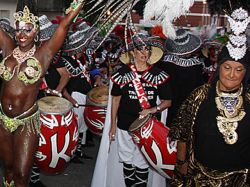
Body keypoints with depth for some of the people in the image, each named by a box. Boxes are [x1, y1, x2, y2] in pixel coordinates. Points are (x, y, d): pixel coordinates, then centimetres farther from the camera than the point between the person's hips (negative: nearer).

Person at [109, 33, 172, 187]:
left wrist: (152, 110, -16)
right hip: (125, 125, 1)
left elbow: (167, 101, 3)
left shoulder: (158, 75, -2)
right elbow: (116, 99, 4)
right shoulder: (123, 72, -2)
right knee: (127, 161, 14)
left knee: (142, 163, 9)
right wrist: (113, 125, 5)